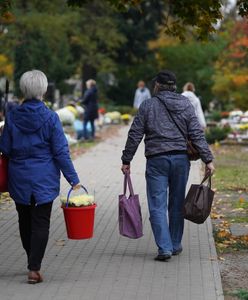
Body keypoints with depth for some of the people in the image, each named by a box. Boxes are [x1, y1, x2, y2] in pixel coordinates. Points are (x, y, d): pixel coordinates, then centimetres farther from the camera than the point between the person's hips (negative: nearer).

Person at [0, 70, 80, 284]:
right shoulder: (50, 117, -10)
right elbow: (61, 151, -10)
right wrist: (72, 178, -5)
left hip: (19, 178, 3)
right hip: (44, 178, -2)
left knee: (25, 220, 16)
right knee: (41, 222, 2)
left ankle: (33, 263, 30)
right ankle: (34, 269, -6)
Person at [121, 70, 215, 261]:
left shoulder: (148, 105, 0)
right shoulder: (186, 105, 5)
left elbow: (135, 136, -1)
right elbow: (197, 135, -1)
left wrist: (126, 161, 5)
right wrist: (208, 159, 0)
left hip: (156, 161, -3)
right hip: (181, 159, 3)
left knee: (157, 206, -1)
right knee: (177, 205, 14)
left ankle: (165, 248, -10)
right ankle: (175, 245, 23)